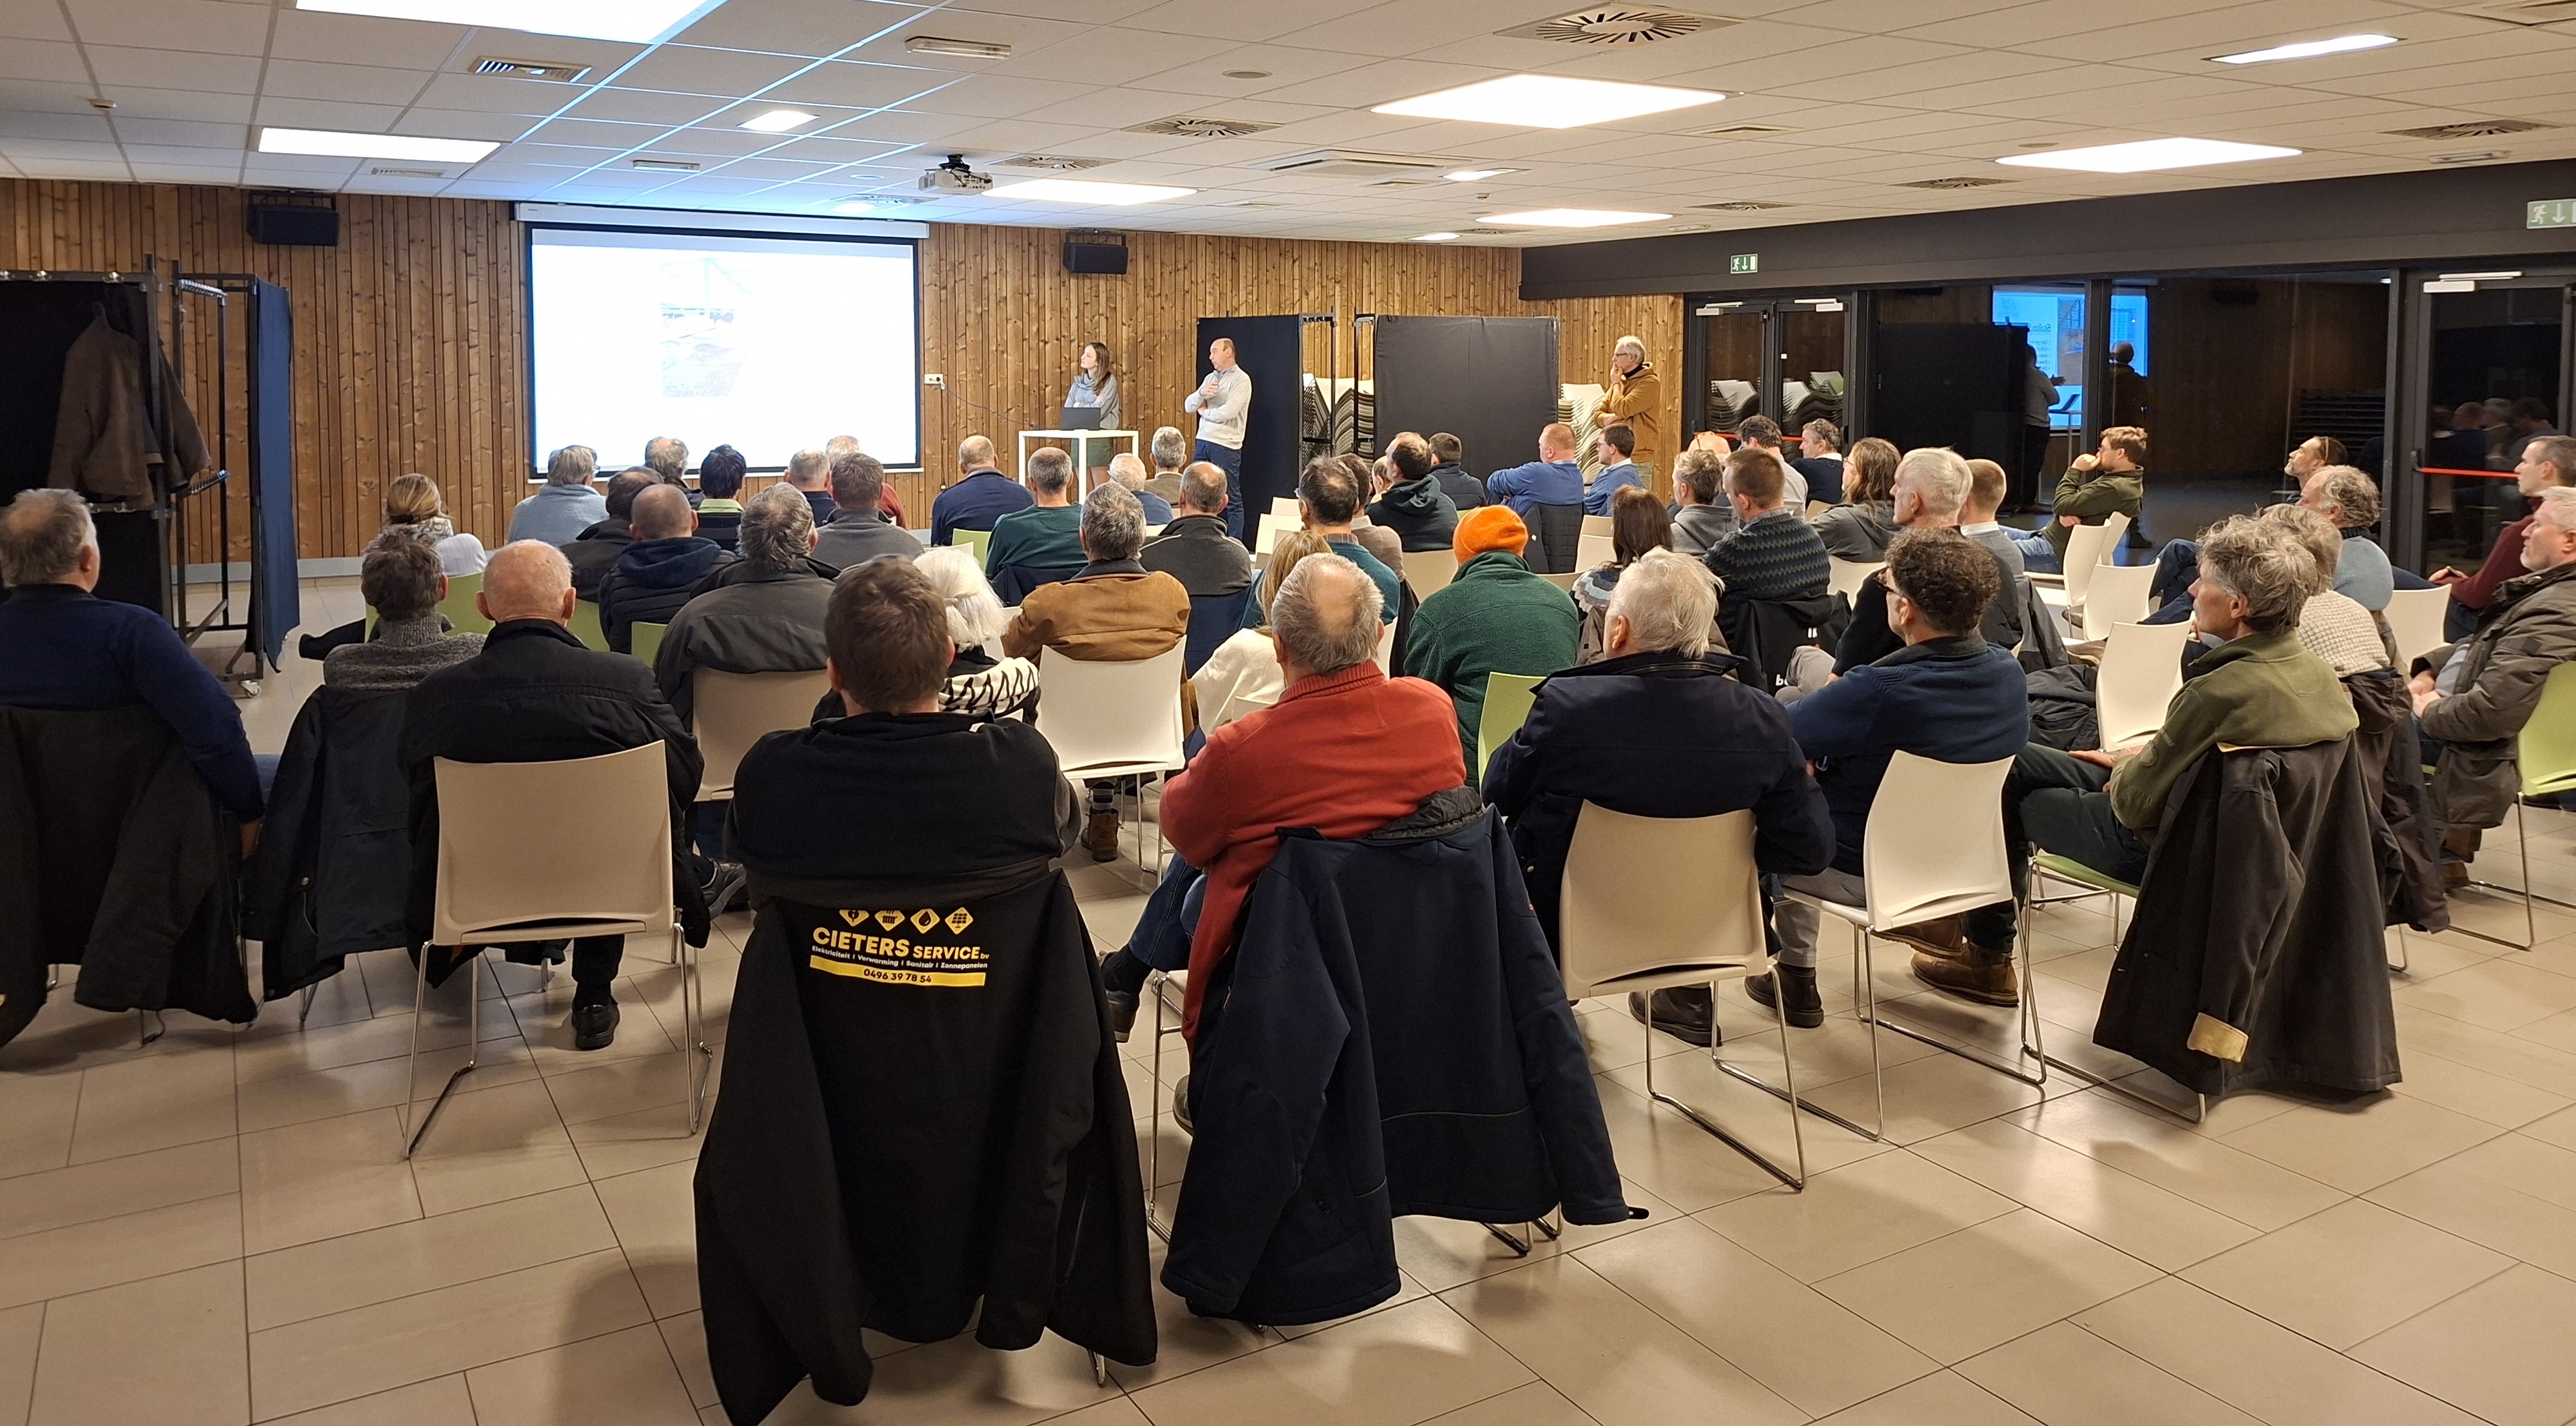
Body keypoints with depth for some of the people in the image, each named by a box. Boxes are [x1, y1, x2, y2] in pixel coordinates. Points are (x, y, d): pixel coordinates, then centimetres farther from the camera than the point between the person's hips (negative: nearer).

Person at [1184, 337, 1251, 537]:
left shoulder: (1241, 380, -7)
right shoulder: (1210, 378, 16)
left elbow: (1228, 412, -19)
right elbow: (1188, 406, 11)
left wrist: (1204, 412, -2)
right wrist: (1201, 393, -10)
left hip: (1226, 445, -7)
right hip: (1203, 441, 8)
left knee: (1232, 498, -2)